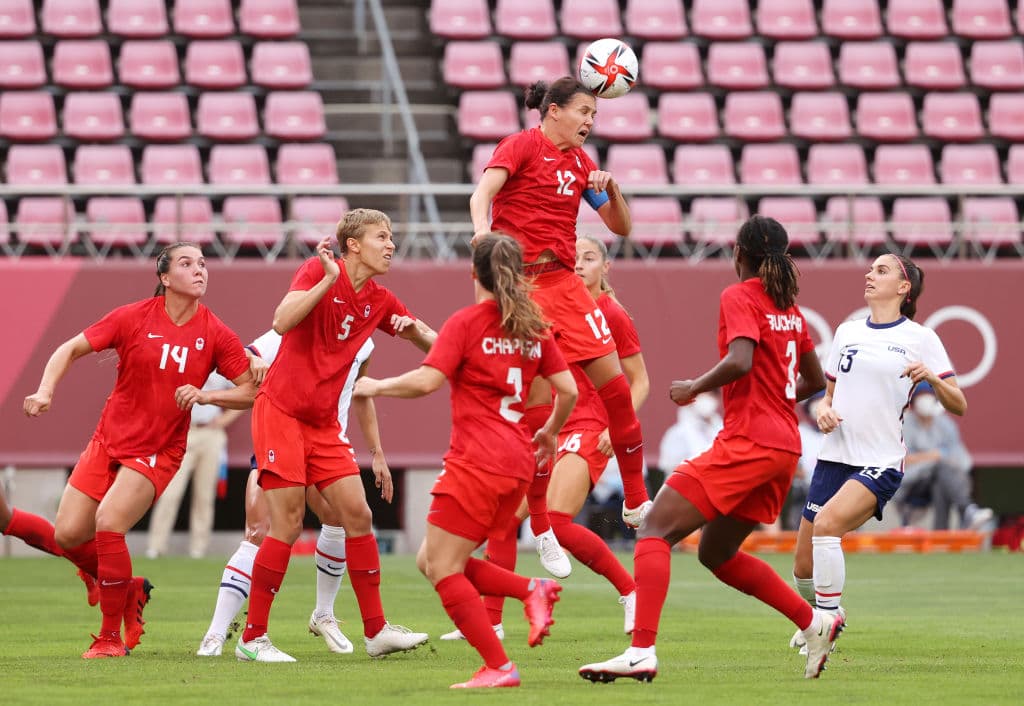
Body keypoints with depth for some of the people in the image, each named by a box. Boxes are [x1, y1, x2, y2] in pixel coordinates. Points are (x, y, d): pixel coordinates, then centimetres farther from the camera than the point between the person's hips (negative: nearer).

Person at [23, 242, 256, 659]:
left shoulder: (216, 335, -5)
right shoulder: (134, 318, -5)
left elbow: (249, 392, -2)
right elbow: (71, 349, 2)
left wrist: (205, 396, -19)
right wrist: (45, 392, -14)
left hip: (158, 451, -3)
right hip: (109, 441, 3)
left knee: (108, 524, -23)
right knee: (68, 535, -4)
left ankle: (111, 636, -9)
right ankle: (130, 590, 25)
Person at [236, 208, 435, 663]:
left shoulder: (379, 301, 9)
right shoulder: (318, 270, -9)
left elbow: (431, 344, 19)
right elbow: (283, 322, -24)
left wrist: (415, 329, -4)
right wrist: (328, 280, -32)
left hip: (323, 424, 7)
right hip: (280, 411, -7)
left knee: (358, 515, 1)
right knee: (288, 525, -9)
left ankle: (376, 630, 7)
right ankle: (253, 639, -2)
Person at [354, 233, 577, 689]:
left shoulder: (466, 323, -6)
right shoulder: (533, 327, 12)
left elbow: (427, 381, -15)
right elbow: (568, 390, 10)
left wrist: (376, 387, 0)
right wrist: (550, 432, 28)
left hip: (476, 463, -7)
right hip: (517, 463, 7)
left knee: (442, 570, -1)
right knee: (432, 562, 16)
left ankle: (498, 667, -7)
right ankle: (532, 590, 2)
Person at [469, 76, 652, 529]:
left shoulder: (581, 163, 14)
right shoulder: (522, 145, -2)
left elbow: (621, 227, 17)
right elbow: (483, 192, -18)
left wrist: (610, 189, -3)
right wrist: (482, 228, -39)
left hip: (562, 282, 6)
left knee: (613, 382, -3)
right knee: (536, 398, -9)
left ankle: (636, 504, 8)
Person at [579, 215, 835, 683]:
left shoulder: (739, 297, -6)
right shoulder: (789, 306, 16)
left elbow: (740, 360, -23)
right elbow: (815, 380, 24)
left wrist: (695, 387, -8)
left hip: (747, 443, -8)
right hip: (784, 446, 8)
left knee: (655, 531, -11)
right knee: (717, 553, 22)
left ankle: (641, 652, -25)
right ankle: (815, 622, 19)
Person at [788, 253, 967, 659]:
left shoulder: (920, 339, -1)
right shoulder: (847, 332, 13)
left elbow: (958, 405, -3)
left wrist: (932, 377, -22)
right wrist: (823, 410, -1)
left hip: (881, 462, -5)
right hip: (835, 457, 5)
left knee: (827, 523, -31)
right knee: (803, 568, 3)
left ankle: (829, 617, -18)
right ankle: (818, 617, 34)